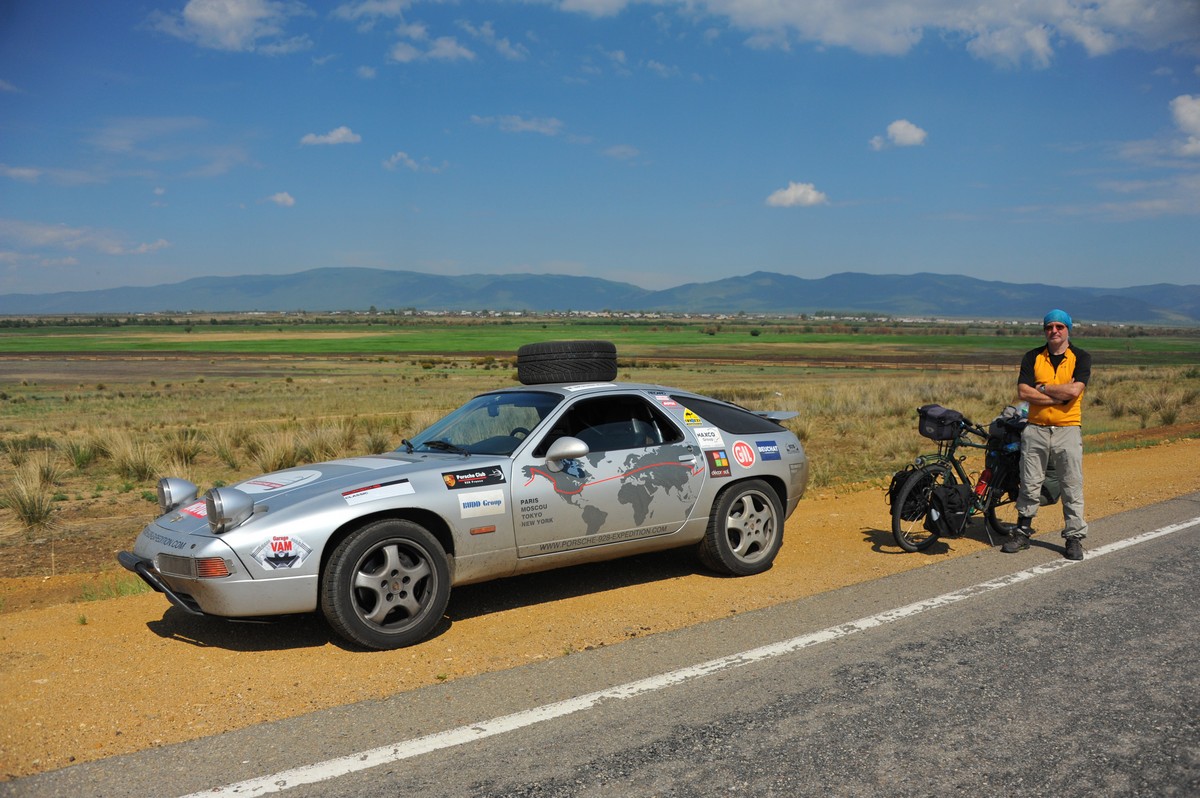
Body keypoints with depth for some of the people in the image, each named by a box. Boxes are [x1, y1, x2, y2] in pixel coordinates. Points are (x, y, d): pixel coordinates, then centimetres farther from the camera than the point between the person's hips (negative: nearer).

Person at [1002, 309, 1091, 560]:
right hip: (1035, 429, 2)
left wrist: (1042, 388, -7)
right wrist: (1058, 396, -13)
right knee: (1029, 485, 9)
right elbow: (1023, 392, -7)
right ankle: (1022, 532, 19)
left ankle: (1074, 537, 11)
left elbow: (1074, 390, -16)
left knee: (1073, 487, 2)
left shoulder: (1081, 358, 0)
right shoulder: (1032, 357, 5)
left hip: (1067, 429, -2)